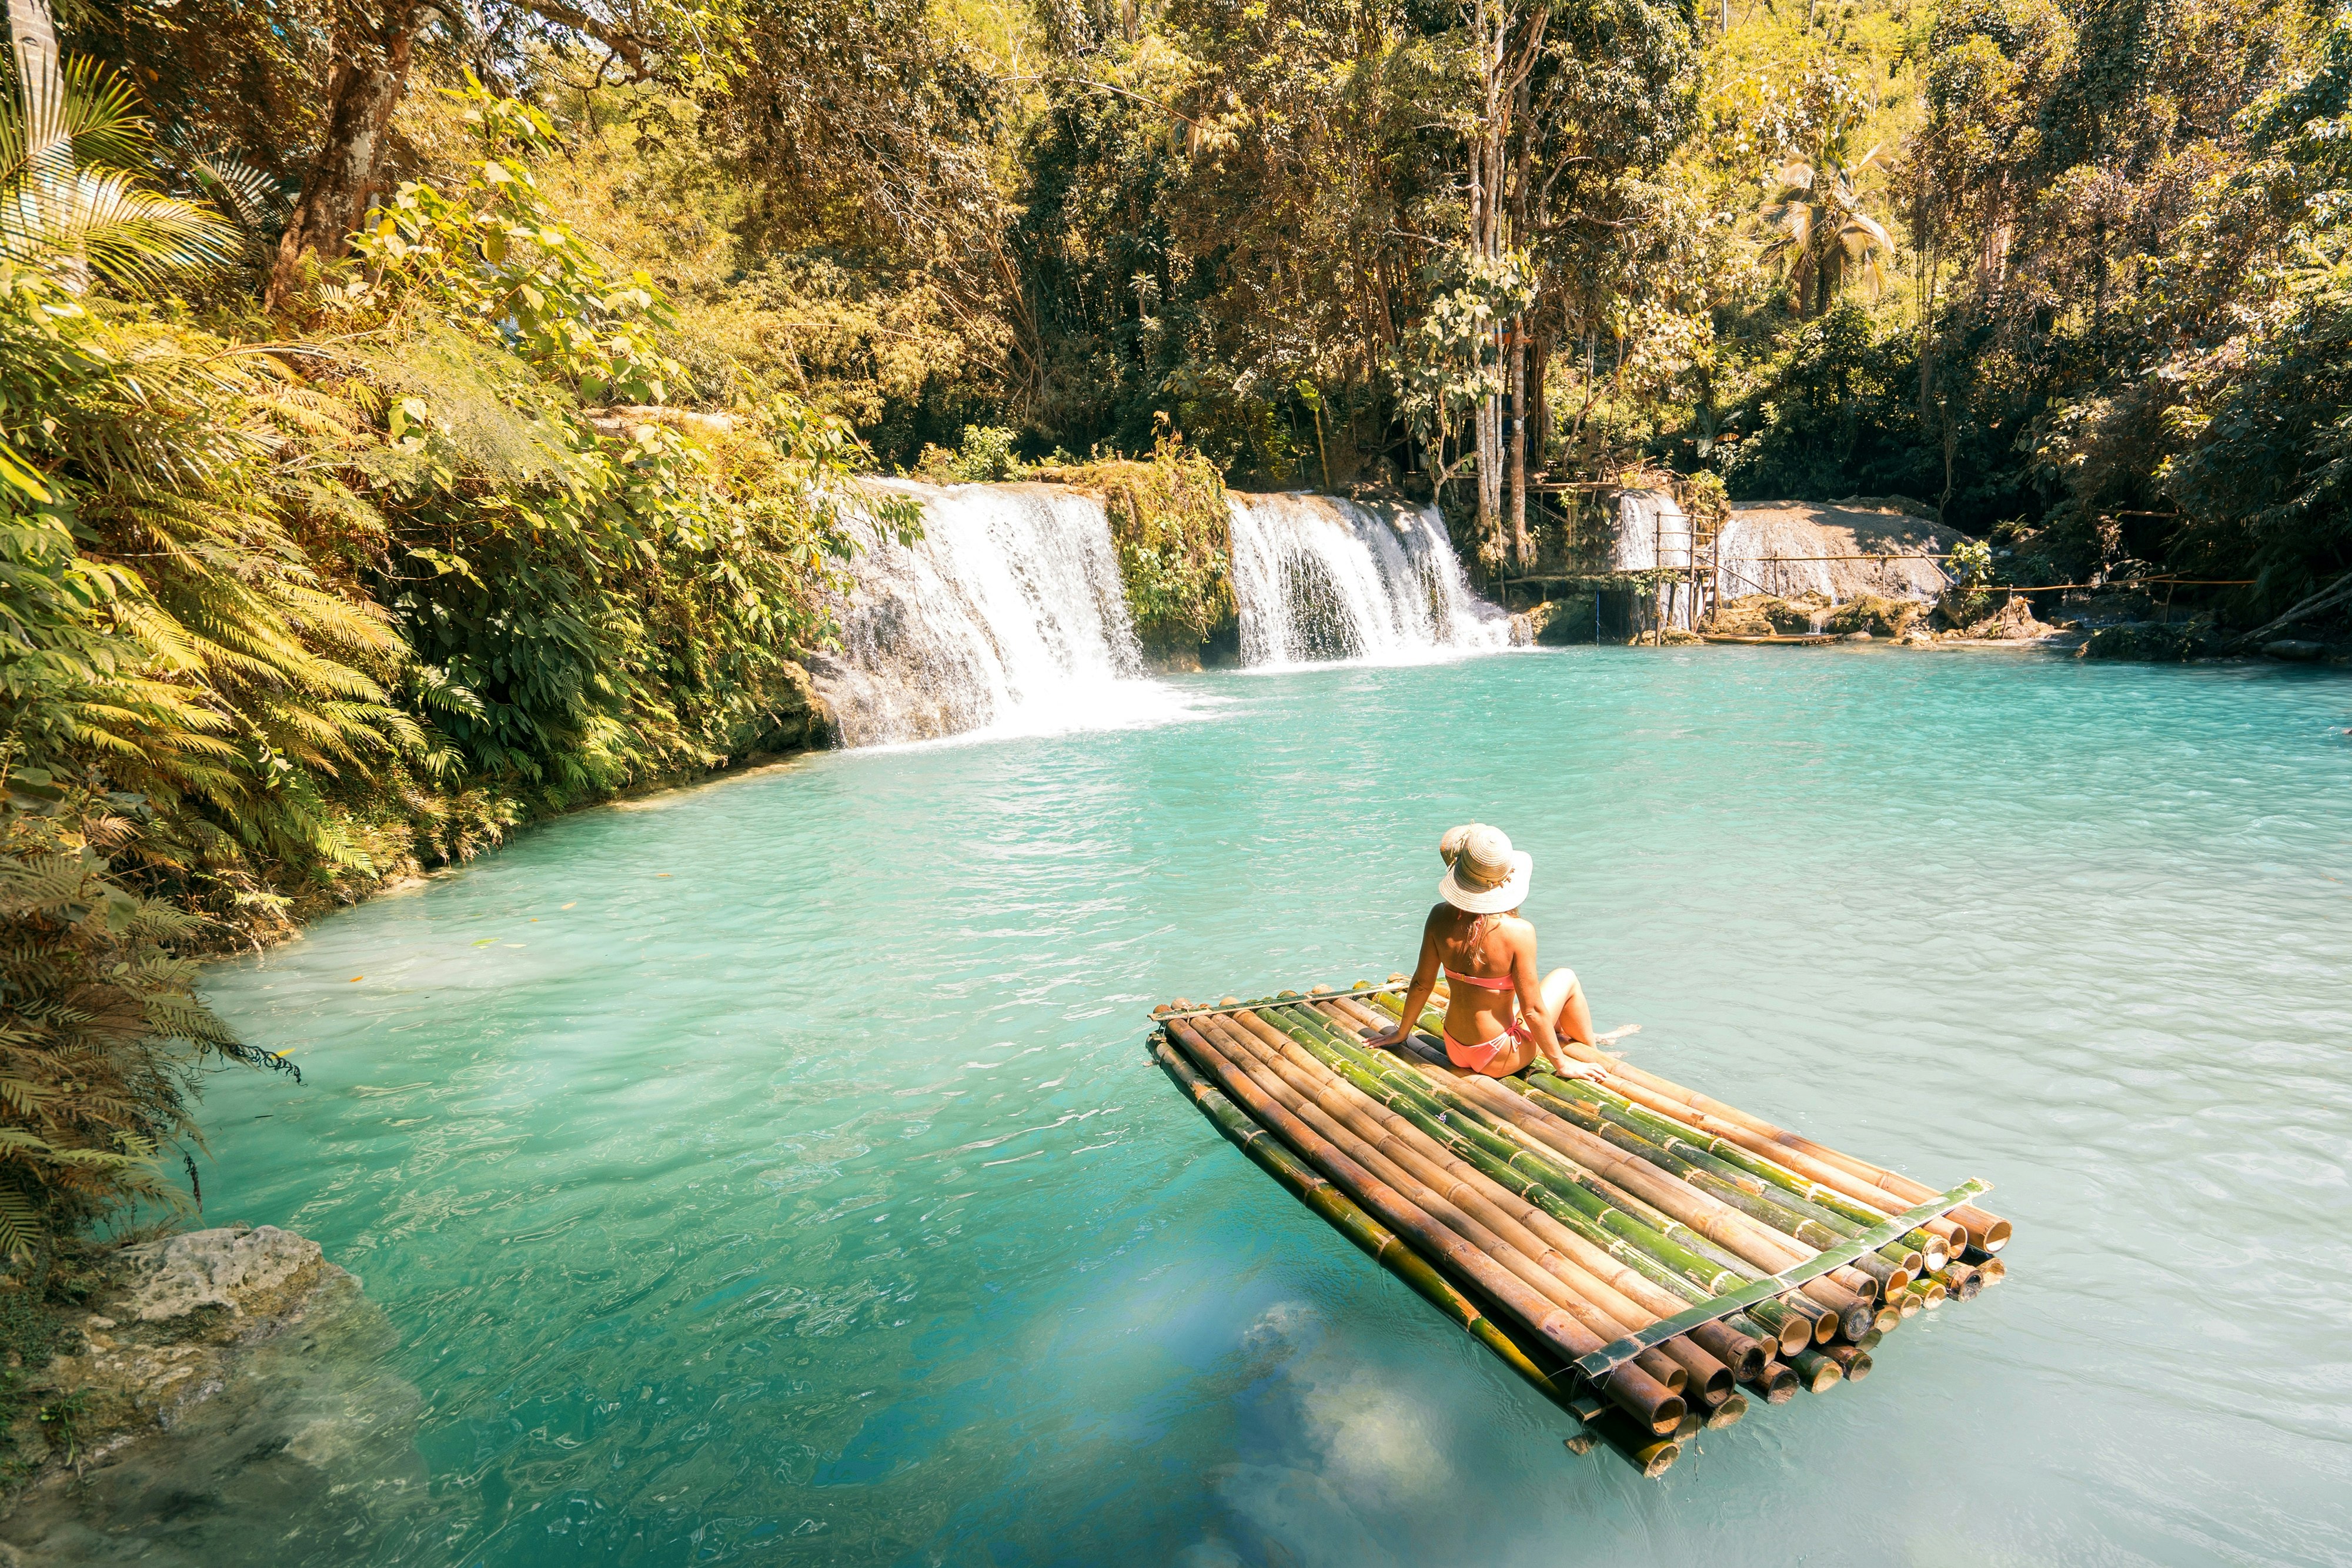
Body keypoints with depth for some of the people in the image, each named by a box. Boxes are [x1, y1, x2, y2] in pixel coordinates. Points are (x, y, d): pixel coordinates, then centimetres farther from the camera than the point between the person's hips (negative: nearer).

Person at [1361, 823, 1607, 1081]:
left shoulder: (1440, 918, -10)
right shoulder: (1518, 932, -23)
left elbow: (1422, 984, 0)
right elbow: (1533, 1011, -17)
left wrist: (1401, 1032, 15)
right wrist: (1562, 1064, -2)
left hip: (1455, 1052, 5)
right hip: (1497, 1061, -5)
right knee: (1565, 978, 17)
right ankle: (1592, 1056, 36)